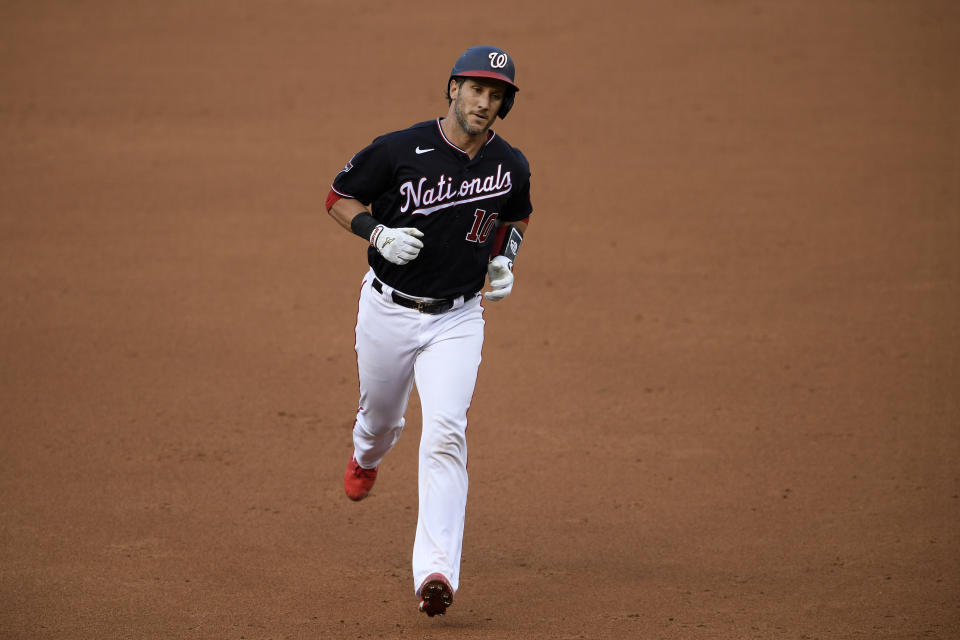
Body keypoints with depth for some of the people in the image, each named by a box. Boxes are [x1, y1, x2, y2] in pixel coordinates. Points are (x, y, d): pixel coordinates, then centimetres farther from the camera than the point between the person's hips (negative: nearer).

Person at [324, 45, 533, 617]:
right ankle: (367, 456, 61)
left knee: (445, 435, -17)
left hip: (457, 319, 0)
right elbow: (340, 197, -3)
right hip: (388, 312, 0)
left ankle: (436, 573, -22)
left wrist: (504, 261, -1)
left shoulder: (511, 167, -4)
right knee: (383, 419, 20)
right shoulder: (400, 150, -14)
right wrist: (378, 233, -20)